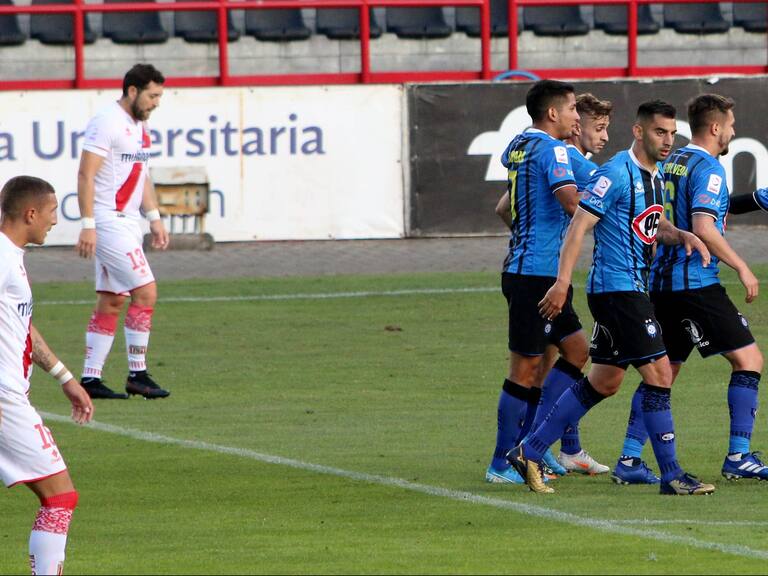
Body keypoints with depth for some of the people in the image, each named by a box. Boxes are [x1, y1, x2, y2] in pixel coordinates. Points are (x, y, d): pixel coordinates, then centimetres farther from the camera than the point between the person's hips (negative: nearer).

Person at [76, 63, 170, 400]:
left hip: (127, 222, 9)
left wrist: (154, 218, 18)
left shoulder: (140, 126, 15)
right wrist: (87, 224, -22)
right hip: (108, 222, -9)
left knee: (112, 302, 8)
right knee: (145, 292, -12)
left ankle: (90, 378, 9)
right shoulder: (106, 123, -14)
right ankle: (137, 375, -6)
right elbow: (85, 174, -17)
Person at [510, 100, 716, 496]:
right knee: (659, 374, -11)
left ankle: (529, 453, 20)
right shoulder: (617, 173, -15)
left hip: (631, 290, 10)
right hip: (616, 288, -10)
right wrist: (562, 282, -24)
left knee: (604, 382, 13)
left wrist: (682, 236, 7)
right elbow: (579, 225, -18)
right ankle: (671, 475, -7)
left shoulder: (655, 177, 14)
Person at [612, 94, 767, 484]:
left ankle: (629, 459, 4)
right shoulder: (707, 168, -11)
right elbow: (703, 228, -22)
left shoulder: (671, 163, 15)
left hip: (662, 282, 9)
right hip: (696, 283, -9)